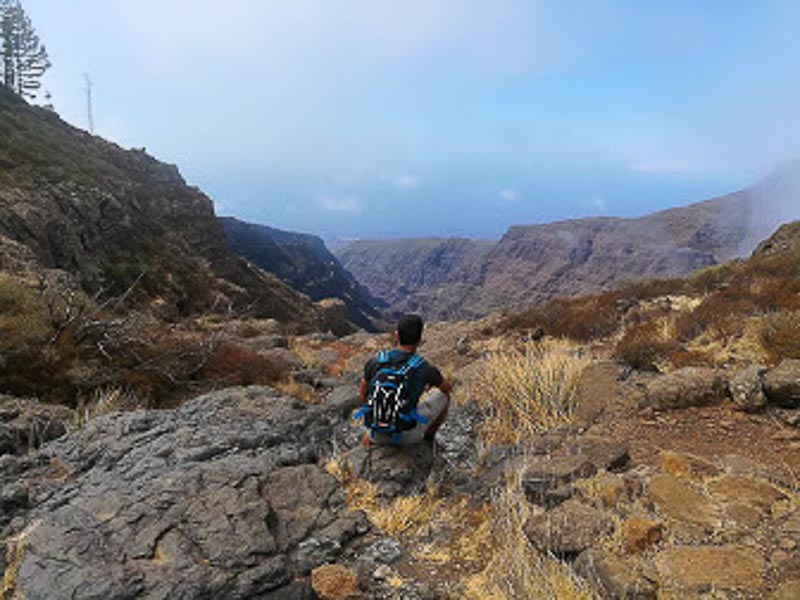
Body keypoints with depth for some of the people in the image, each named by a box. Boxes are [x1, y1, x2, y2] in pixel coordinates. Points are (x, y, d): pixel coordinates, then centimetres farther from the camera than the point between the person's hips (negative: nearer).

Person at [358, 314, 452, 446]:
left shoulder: (375, 361, -9)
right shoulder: (424, 369, -15)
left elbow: (362, 395, 6)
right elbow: (448, 387, 7)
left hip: (377, 435, 3)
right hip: (407, 436, -3)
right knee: (443, 395, 17)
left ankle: (371, 435, 23)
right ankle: (428, 438, 30)